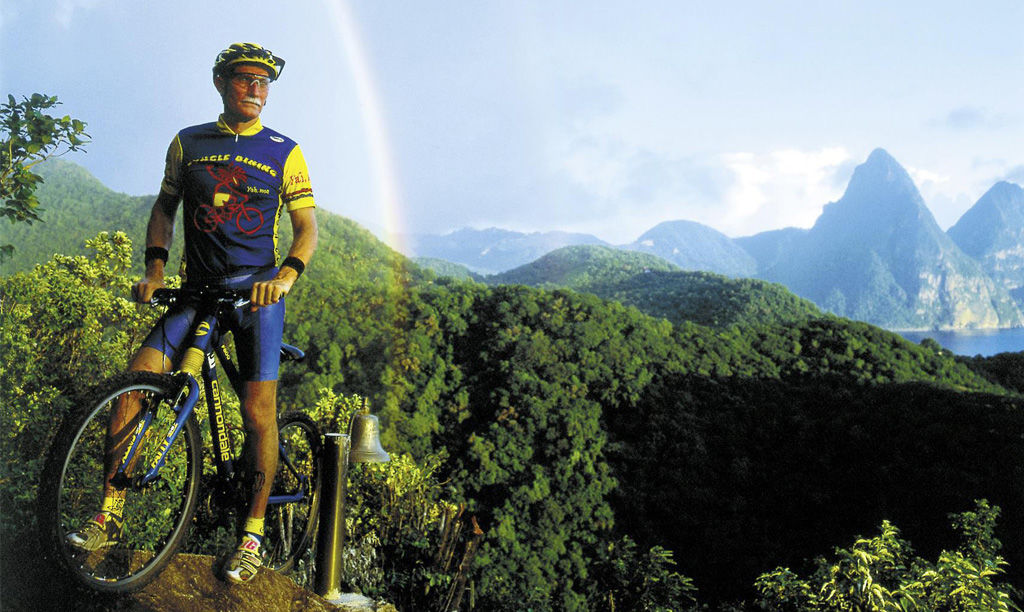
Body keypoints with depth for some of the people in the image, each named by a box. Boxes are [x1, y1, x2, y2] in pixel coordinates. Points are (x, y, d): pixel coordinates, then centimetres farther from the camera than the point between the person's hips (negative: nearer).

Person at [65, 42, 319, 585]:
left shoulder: (284, 152, 3)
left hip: (258, 289, -2)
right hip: (198, 287, 2)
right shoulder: (188, 143, 9)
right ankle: (109, 517, -3)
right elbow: (164, 207, 16)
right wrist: (154, 268, 0)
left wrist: (286, 275, -20)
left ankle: (253, 530, 8)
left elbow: (307, 226, -1)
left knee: (258, 411, -7)